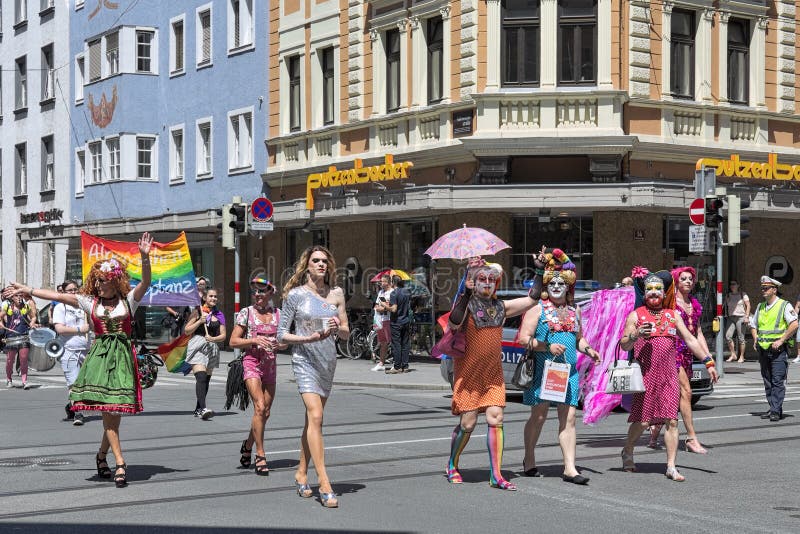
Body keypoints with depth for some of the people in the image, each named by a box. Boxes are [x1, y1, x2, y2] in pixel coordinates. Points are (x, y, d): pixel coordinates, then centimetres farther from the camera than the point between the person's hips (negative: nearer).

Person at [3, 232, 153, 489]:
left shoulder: (129, 300, 4)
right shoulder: (89, 301, 11)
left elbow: (146, 282, -12)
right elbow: (56, 295, 13)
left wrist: (145, 257, -28)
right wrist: (25, 290, 13)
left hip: (122, 354, -1)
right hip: (99, 354, 1)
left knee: (115, 410, -3)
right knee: (108, 411, -10)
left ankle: (102, 455, 21)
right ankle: (120, 464, -12)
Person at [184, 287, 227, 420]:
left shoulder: (219, 315, 13)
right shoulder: (197, 312, 3)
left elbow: (223, 335, 8)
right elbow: (186, 331, 1)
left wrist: (213, 338, -11)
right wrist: (200, 321, -10)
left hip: (212, 348, 5)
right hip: (197, 346, -5)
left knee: (206, 379, 9)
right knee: (201, 377, -20)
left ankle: (198, 409, 20)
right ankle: (203, 408, -32)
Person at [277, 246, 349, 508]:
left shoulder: (336, 294, 9)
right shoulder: (295, 294, -2)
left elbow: (346, 333, 12)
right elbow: (282, 334, -1)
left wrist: (338, 328, -11)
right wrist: (307, 338, -16)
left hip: (328, 360, 5)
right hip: (304, 360, -5)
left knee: (312, 420, 12)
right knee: (315, 417, -17)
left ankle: (301, 473, 27)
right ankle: (324, 484, -22)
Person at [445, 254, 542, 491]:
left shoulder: (500, 307, 8)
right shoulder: (466, 304, -7)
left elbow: (532, 298, 13)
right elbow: (454, 323, -28)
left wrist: (540, 271, 9)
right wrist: (464, 293, -29)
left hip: (493, 374, 4)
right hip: (468, 374, -4)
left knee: (495, 419, -6)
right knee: (467, 423, -2)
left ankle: (496, 475, -4)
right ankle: (452, 466, 22)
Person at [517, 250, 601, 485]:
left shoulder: (575, 310, 16)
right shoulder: (538, 309, -2)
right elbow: (524, 338, -9)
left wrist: (589, 350, 8)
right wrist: (548, 347, -19)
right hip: (542, 370, -4)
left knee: (569, 417, -2)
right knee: (538, 416, 4)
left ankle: (570, 468, -3)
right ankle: (529, 460, 22)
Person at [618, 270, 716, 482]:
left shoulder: (673, 315, 16)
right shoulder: (636, 315, 5)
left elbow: (690, 340, 16)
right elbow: (623, 345, 2)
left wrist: (707, 361, 9)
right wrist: (636, 335, -18)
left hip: (669, 376, 3)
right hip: (645, 375, -3)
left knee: (672, 421, -4)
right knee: (642, 421, -1)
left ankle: (671, 466, -1)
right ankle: (627, 452, 25)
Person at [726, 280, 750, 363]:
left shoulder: (743, 294, 4)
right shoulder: (728, 296, 14)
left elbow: (748, 306, 0)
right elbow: (726, 306, 18)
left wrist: (746, 316, -9)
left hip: (740, 317, -4)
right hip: (731, 318, 4)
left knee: (741, 338, -3)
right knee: (728, 336, -11)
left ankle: (741, 357, 5)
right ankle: (733, 355, -1)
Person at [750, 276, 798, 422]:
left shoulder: (784, 306, -4)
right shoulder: (760, 307, 16)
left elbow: (794, 325, -14)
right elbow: (753, 325, 27)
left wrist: (781, 340, -17)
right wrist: (755, 340, 10)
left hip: (778, 350, -7)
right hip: (763, 349, 7)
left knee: (778, 381, -10)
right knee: (767, 381, 8)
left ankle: (776, 411, -12)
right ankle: (773, 408, 15)